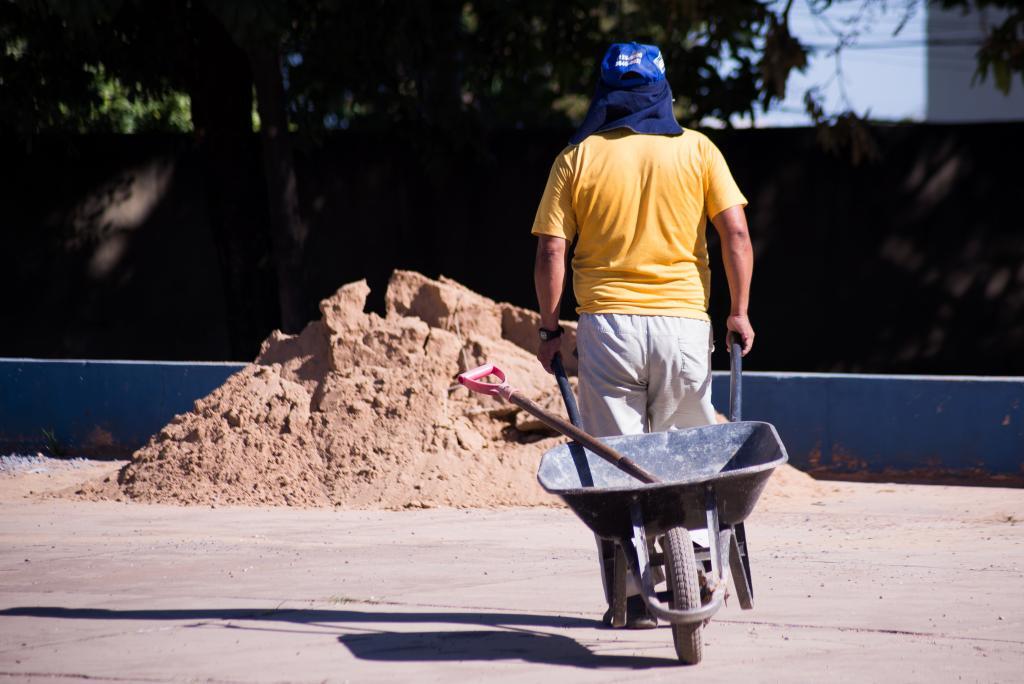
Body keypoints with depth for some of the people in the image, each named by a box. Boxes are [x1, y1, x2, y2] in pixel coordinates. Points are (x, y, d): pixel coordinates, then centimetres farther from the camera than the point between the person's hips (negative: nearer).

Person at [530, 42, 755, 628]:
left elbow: (551, 253, -1)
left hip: (606, 325, -1)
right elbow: (736, 234, -2)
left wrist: (550, 327, 8)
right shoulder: (696, 150, 5)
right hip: (684, 322, 1)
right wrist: (739, 313, 5)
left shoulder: (578, 158, 4)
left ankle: (630, 596, -2)